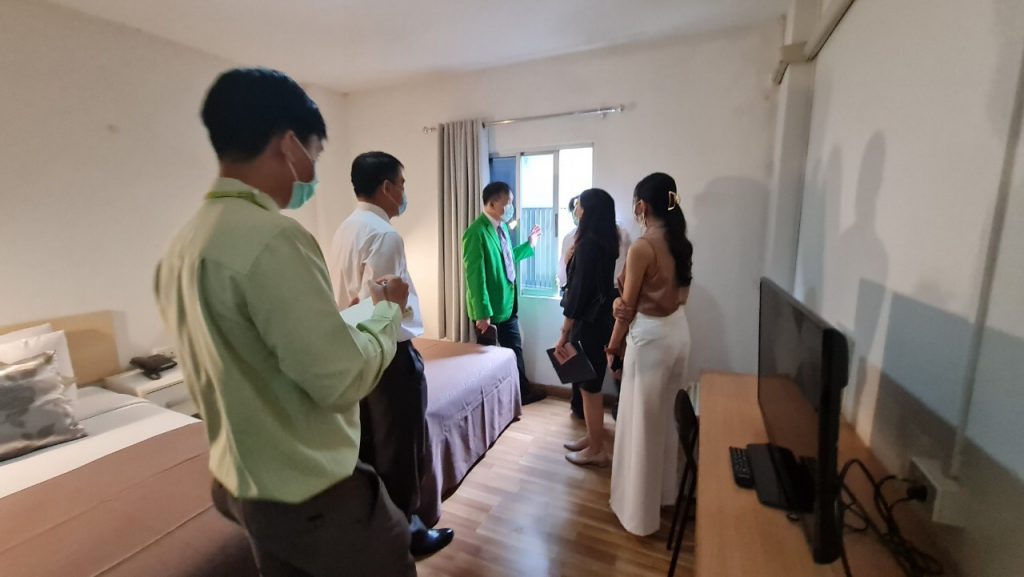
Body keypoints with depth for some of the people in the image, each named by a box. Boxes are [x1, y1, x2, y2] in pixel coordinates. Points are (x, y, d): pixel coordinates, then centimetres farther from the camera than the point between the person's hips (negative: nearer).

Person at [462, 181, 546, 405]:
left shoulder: (502, 227, 8)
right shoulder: (477, 232, -20)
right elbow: (475, 275, -22)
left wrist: (529, 245, 15)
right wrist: (482, 313, -22)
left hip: (508, 304, 8)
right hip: (489, 308, -8)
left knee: (515, 350, 20)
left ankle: (522, 391, 37)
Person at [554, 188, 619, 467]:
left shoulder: (588, 244, -19)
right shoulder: (605, 241, 9)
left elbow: (579, 291, -20)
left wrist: (564, 333, -16)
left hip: (590, 324, -10)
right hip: (600, 320, 10)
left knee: (589, 387, 4)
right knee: (589, 385, 20)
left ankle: (597, 451, 20)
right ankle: (592, 437, 35)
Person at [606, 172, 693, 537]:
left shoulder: (642, 247, -20)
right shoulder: (681, 243, 5)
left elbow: (628, 308, -15)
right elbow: (682, 295, 10)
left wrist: (613, 345, -2)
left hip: (651, 337, -9)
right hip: (678, 331, 9)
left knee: (642, 423, 6)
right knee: (666, 416, 23)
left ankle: (639, 509, 23)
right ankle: (665, 490, 42)